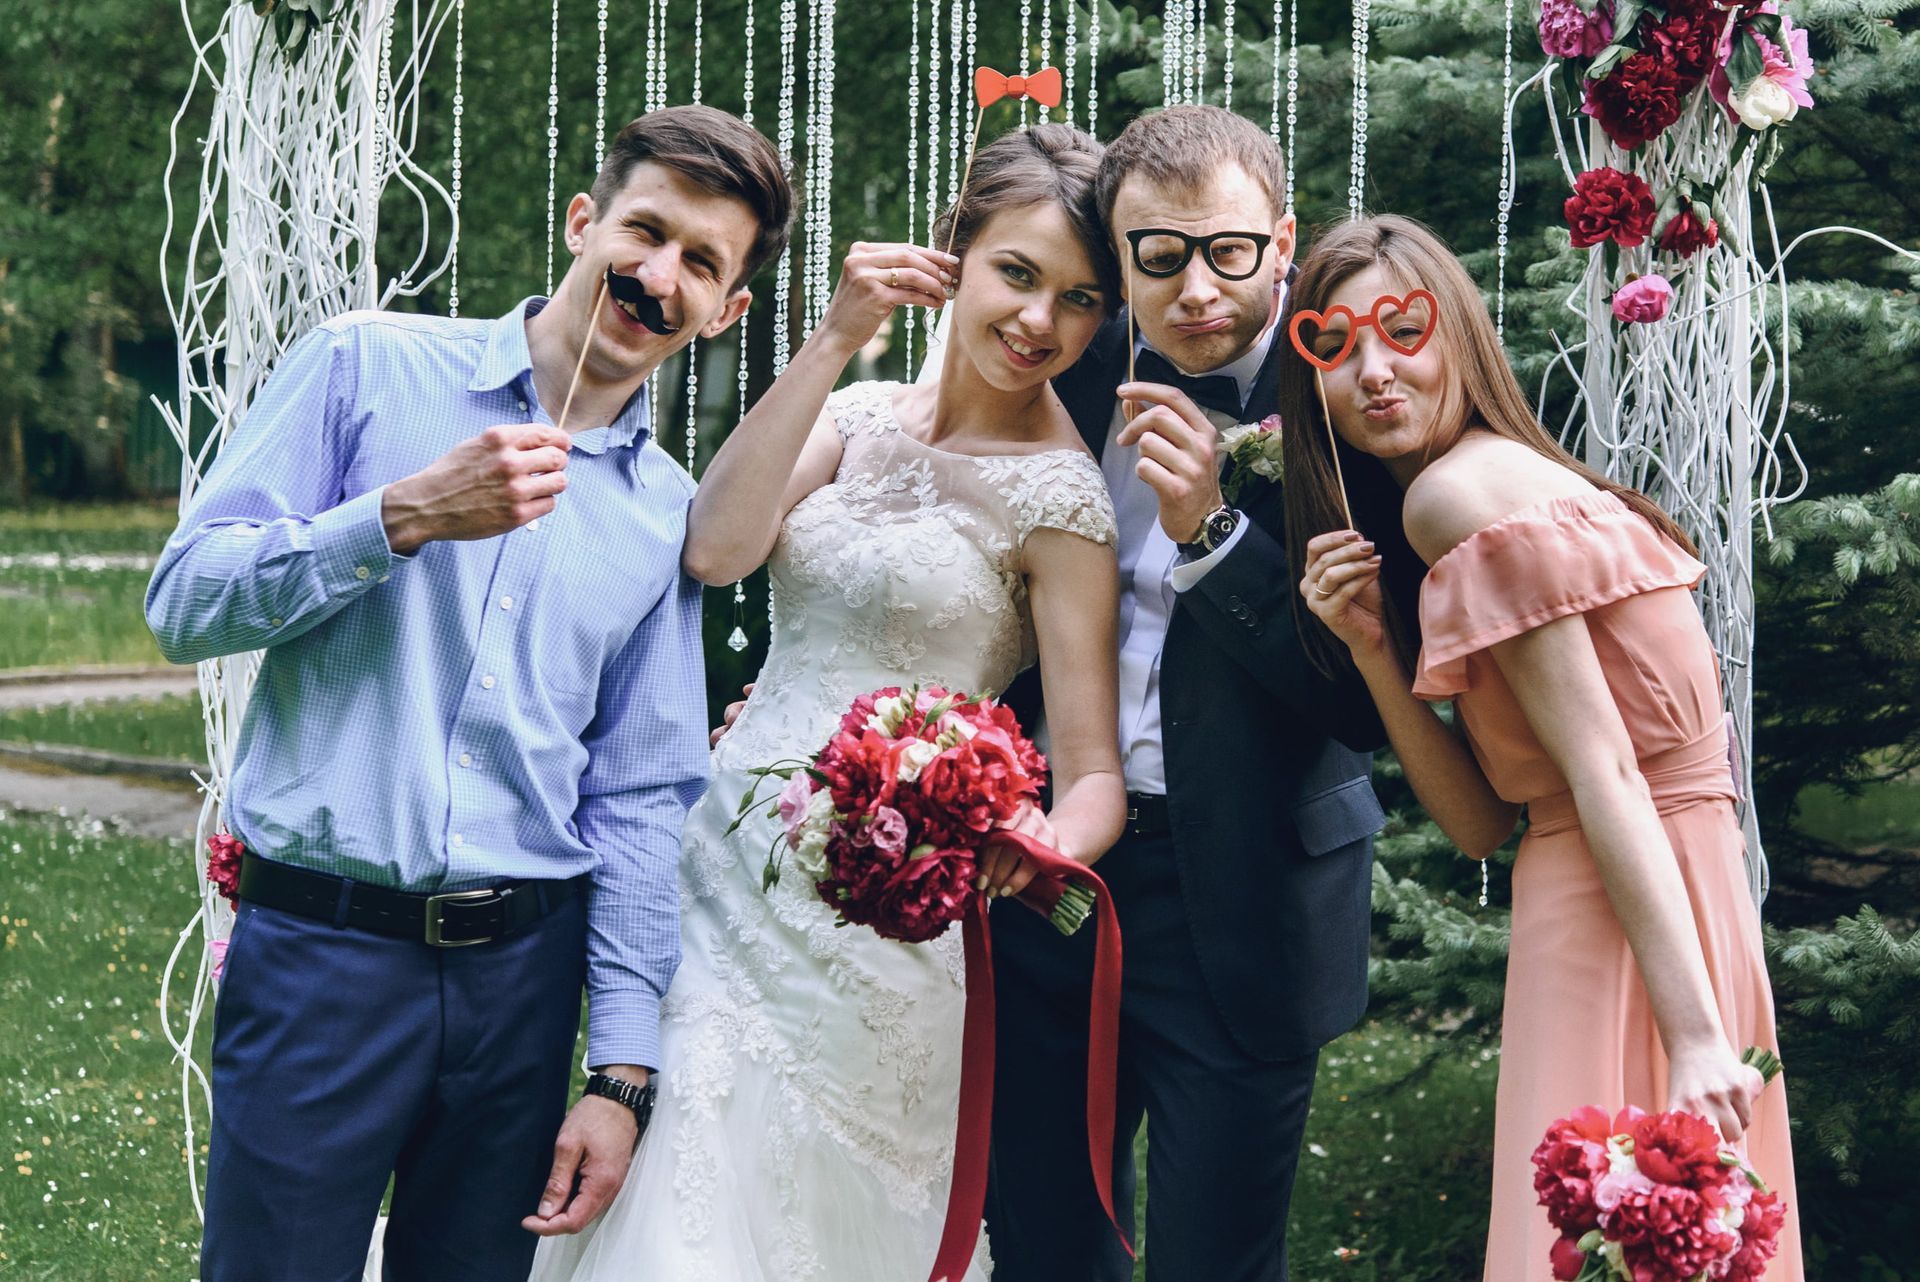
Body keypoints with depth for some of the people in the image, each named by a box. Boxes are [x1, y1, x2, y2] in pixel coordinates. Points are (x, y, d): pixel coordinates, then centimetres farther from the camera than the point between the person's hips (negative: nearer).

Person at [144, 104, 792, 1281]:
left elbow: (642, 796, 9)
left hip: (525, 965, 3)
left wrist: (622, 1074, 4)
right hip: (322, 949, -3)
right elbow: (186, 603, -6)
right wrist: (406, 517, -18)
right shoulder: (368, 369, 0)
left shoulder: (669, 512, 9)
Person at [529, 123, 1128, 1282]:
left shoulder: (1060, 495, -7)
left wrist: (1052, 840, -33)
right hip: (732, 857, 5)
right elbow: (717, 551, -10)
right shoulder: (862, 416, 7)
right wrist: (835, 341, -13)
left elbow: (1093, 773, -10)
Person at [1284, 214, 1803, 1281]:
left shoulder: (1457, 491, -11)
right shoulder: (1514, 482, 17)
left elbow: (1602, 764, -18)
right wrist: (1373, 648, 1)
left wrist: (1695, 1033, -23)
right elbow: (1483, 821, 11)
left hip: (1650, 920, -9)